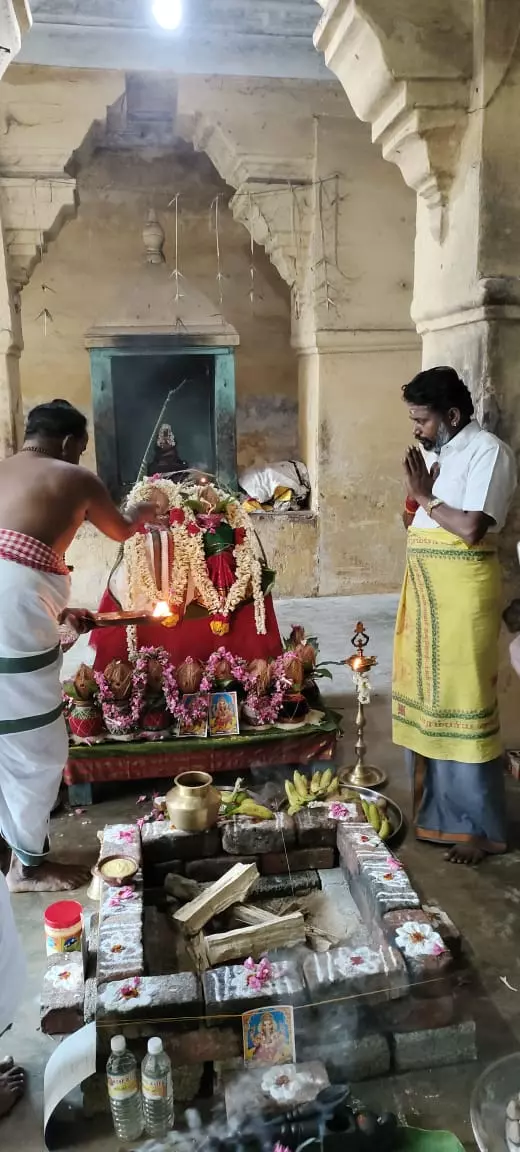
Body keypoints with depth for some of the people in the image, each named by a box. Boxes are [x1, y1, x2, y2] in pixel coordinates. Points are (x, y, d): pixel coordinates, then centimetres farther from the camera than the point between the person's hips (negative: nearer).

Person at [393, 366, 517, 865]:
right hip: (426, 590, 9)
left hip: (463, 591, -9)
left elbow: (472, 527, -22)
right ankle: (436, 809, 29)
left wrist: (426, 498, -9)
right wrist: (417, 494, -2)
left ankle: (479, 827, 10)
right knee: (427, 698, 14)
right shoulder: (439, 453, 15)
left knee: (462, 703, -3)